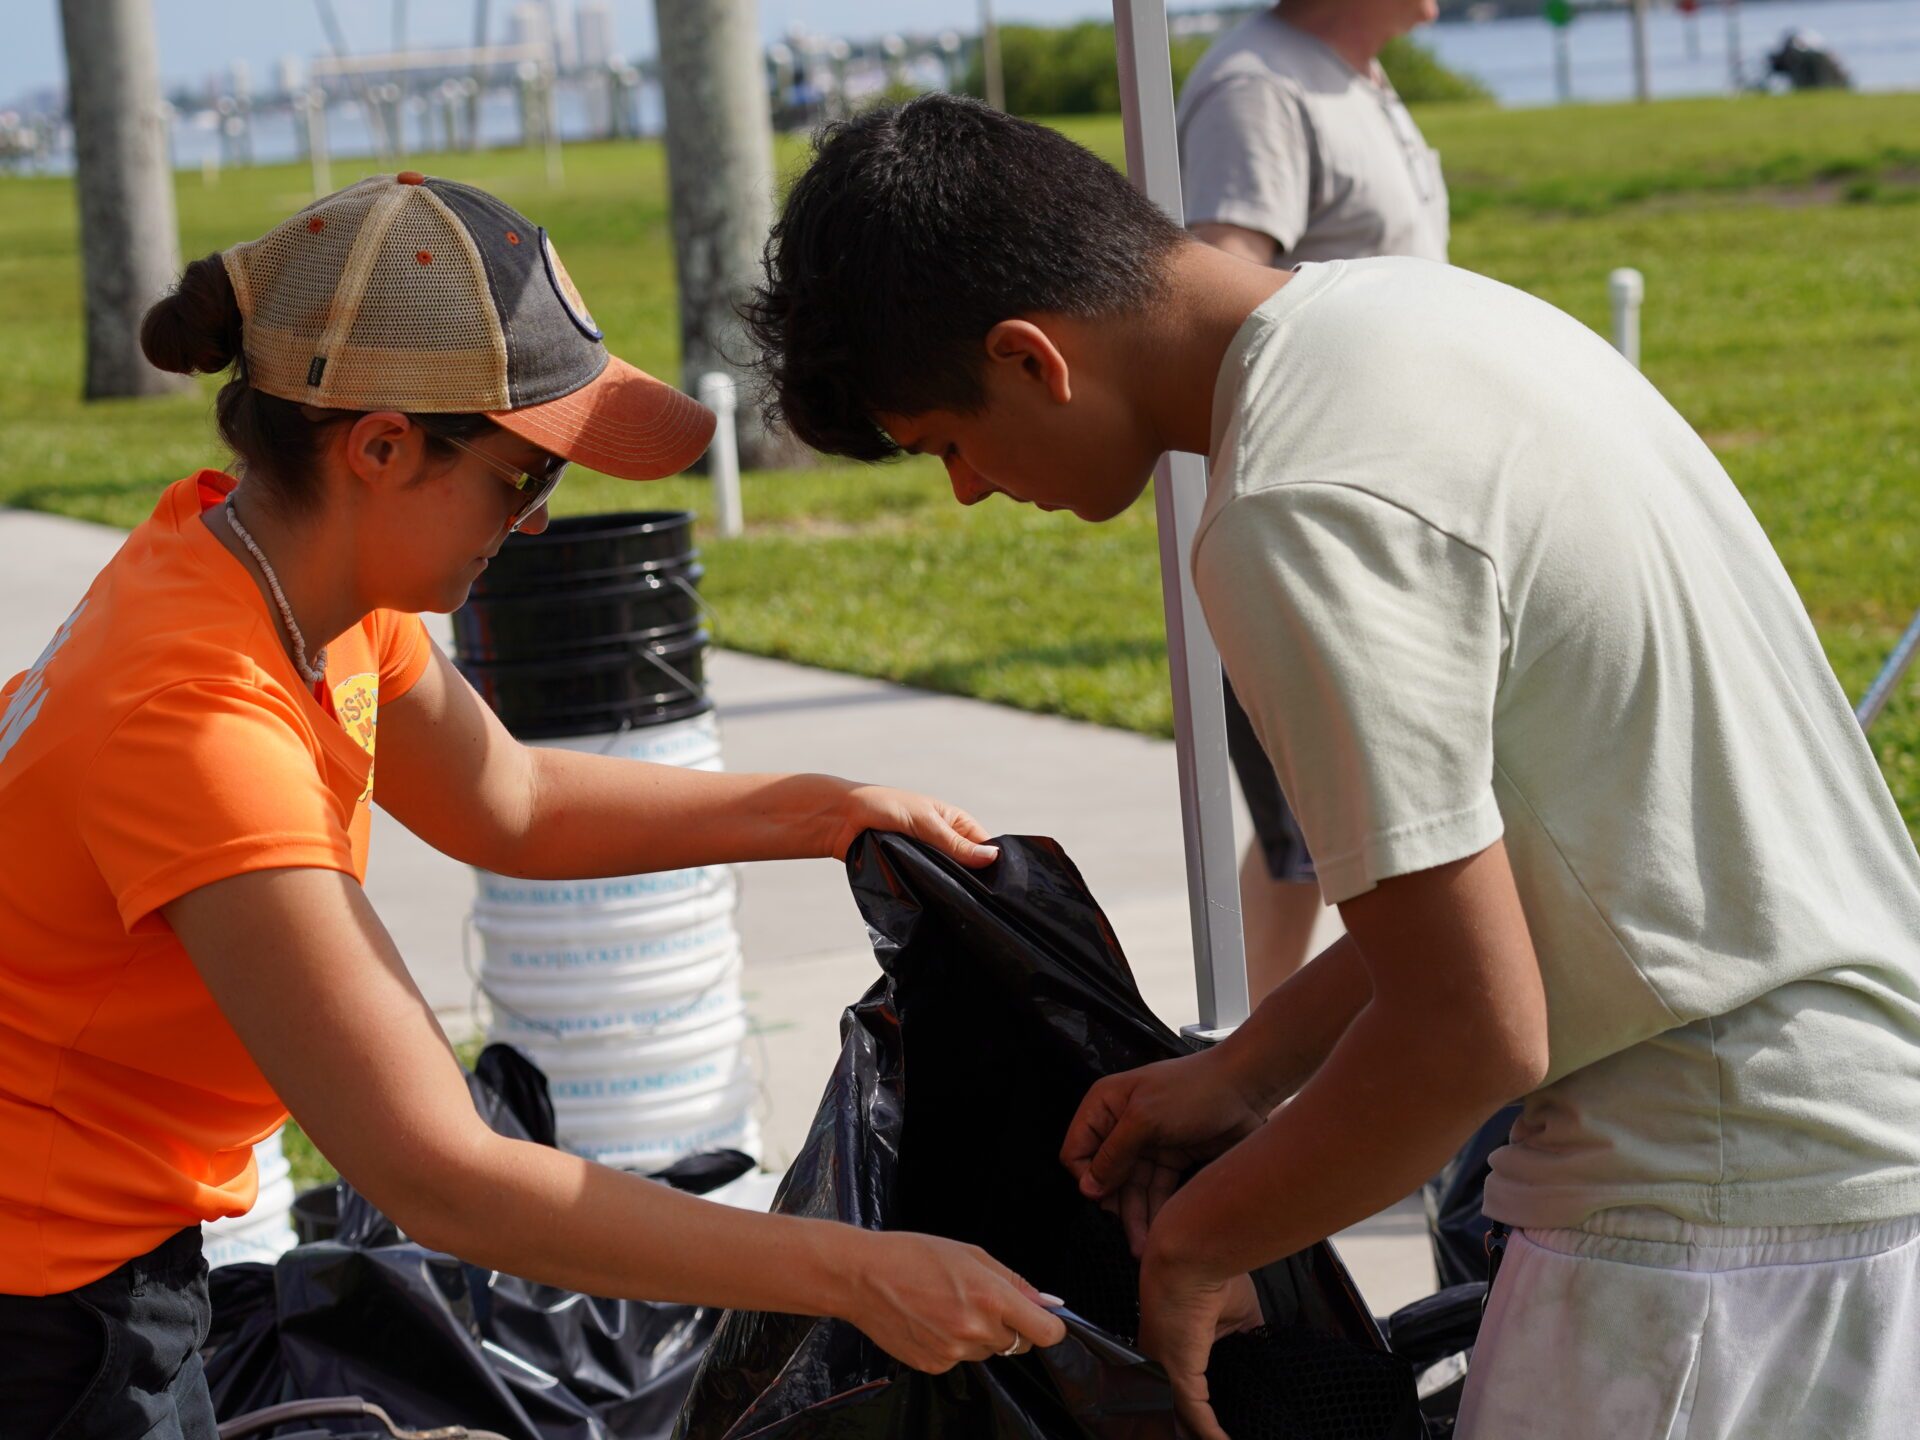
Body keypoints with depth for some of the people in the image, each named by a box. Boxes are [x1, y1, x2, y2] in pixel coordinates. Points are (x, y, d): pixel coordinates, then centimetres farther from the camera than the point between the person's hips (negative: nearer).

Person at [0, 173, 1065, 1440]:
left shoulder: (250, 549, -5)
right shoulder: (200, 718, -32)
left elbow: (509, 803, 14)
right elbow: (440, 1178, -31)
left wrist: (821, 812, 3)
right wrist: (856, 1275, -29)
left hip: (116, 1262, 9)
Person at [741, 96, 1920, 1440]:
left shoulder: (1302, 518, -22)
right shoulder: (1413, 305, 8)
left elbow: (1469, 1035, -20)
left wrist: (1190, 1248, -4)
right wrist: (1243, 1073, 16)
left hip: (1725, 1202, -9)